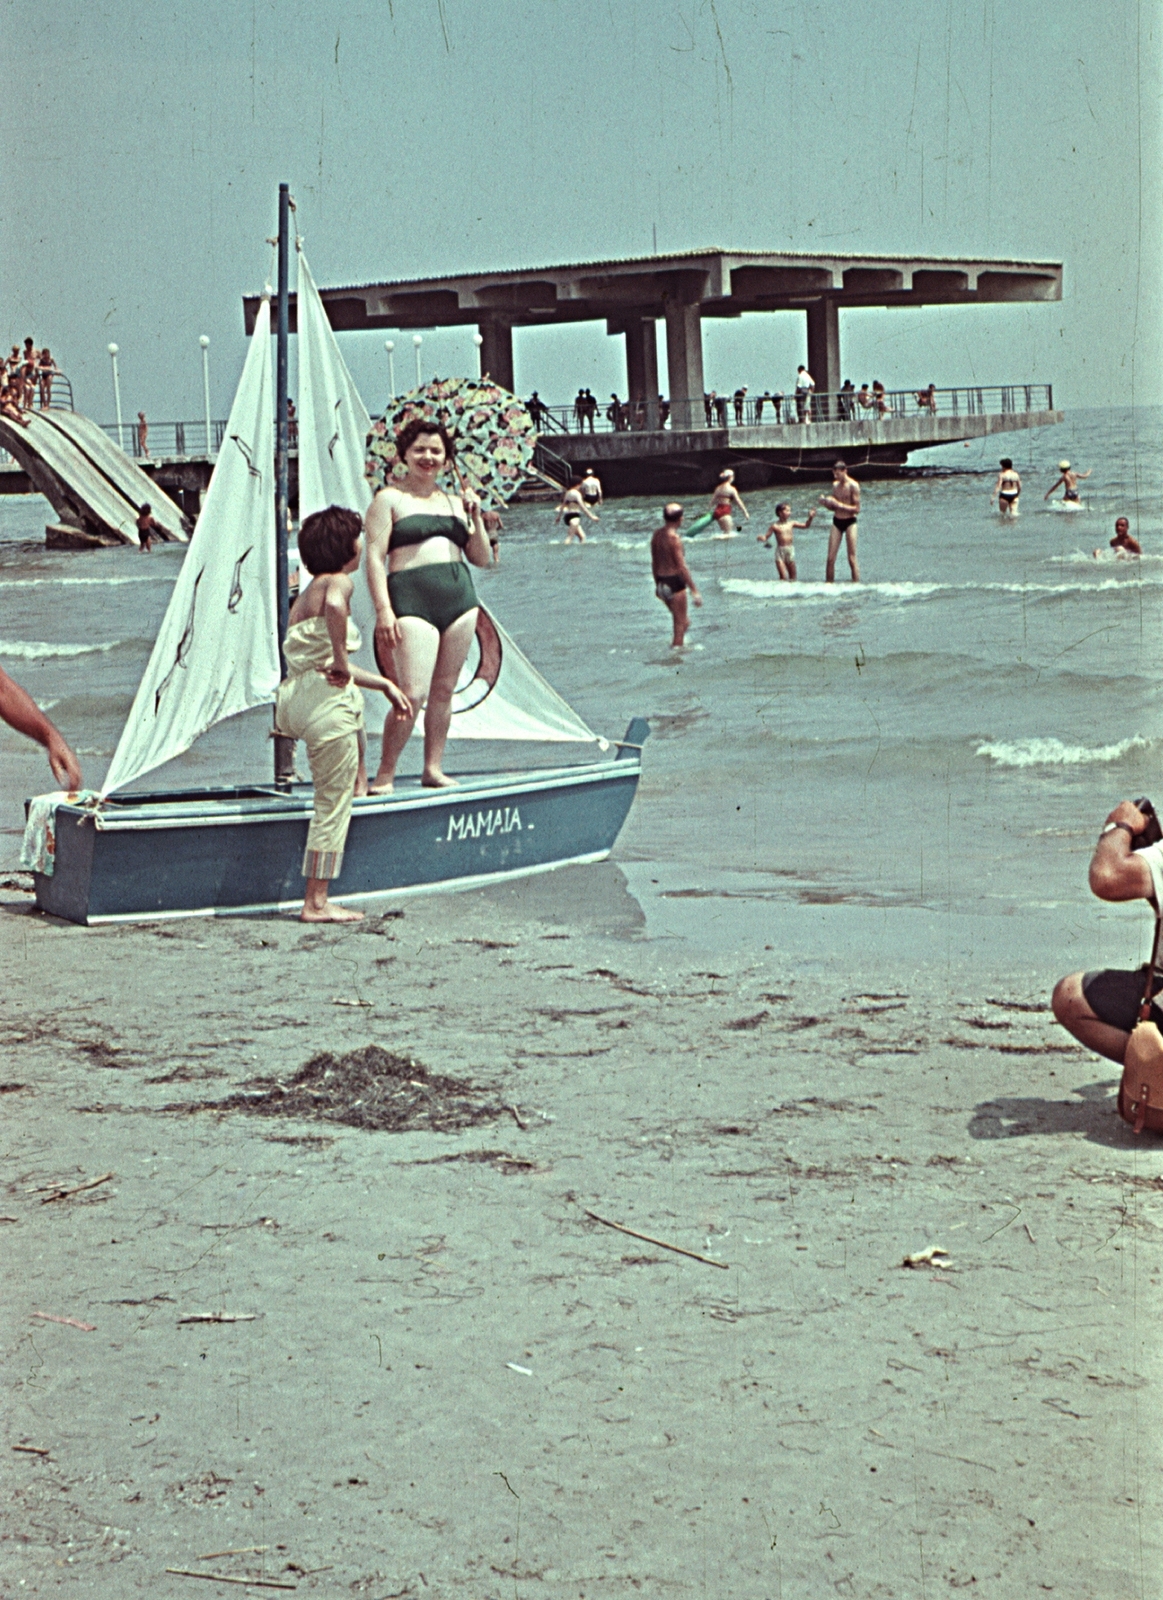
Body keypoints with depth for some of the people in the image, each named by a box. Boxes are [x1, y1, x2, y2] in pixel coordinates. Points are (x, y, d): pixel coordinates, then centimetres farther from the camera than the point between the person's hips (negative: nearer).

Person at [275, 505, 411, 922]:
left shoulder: (309, 592, 21)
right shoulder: (338, 582, -7)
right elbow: (335, 606, -34)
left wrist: (384, 684, 33)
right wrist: (341, 662, -23)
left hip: (297, 696, 9)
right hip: (326, 703, -9)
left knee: (356, 701, 41)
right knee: (333, 804, -2)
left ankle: (359, 774, 51)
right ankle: (316, 903, -1)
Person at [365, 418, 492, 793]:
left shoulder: (454, 501, 19)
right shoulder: (390, 499, 4)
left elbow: (482, 558, 18)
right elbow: (375, 557, -3)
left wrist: (475, 516, 3)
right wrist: (383, 610, -14)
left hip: (460, 598, 6)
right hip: (412, 600, -5)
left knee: (444, 689, 6)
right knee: (412, 693, -14)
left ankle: (434, 768, 14)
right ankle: (385, 774, -5)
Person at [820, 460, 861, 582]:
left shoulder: (853, 486, -9)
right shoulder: (835, 485, 10)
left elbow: (856, 509, -13)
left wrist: (839, 504, -21)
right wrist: (826, 503, -4)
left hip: (849, 522, -5)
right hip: (836, 522, 5)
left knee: (852, 559, -6)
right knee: (830, 558, -1)